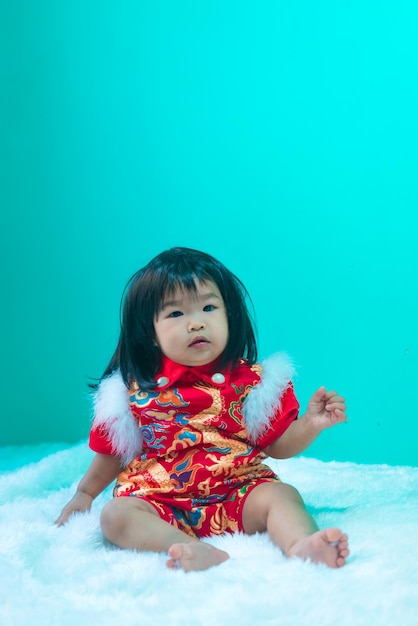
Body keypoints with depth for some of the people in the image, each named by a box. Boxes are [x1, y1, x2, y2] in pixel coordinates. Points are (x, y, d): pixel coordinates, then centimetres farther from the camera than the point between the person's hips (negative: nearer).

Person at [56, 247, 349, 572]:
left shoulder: (251, 380, 1)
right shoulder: (136, 390, 3)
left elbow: (278, 445, 7)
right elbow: (113, 452, 19)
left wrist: (312, 423, -10)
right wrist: (84, 494, 24)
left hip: (238, 495, 0)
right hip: (159, 502, 1)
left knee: (281, 495, -23)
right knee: (116, 514, -25)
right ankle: (196, 551, -45)